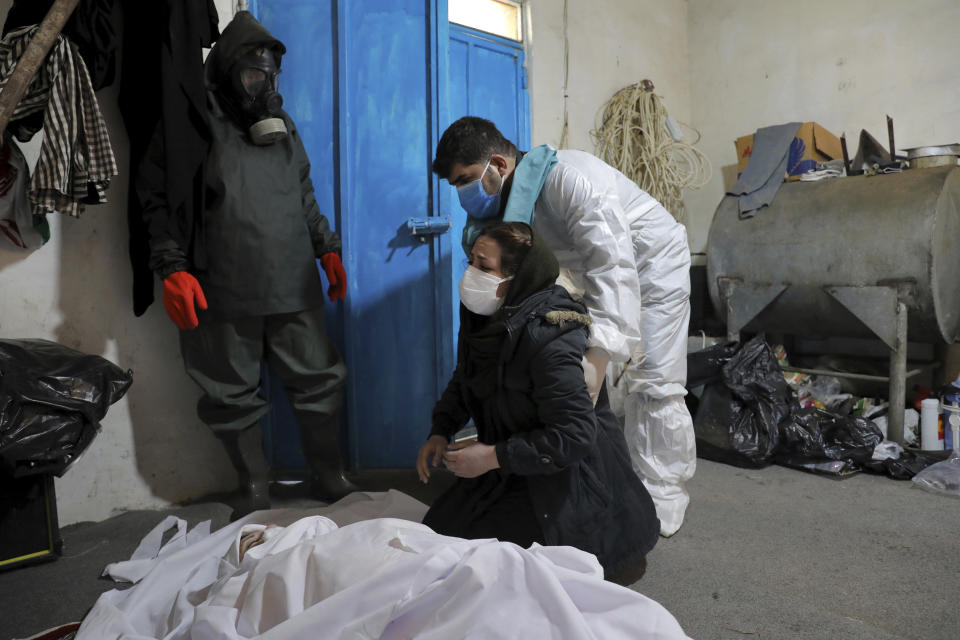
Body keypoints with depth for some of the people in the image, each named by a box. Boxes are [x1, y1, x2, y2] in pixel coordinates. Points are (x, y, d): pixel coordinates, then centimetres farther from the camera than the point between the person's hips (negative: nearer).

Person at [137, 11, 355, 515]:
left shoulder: (281, 124, 18)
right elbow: (157, 199, 0)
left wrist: (327, 248, 14)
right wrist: (172, 267, -10)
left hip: (294, 289, 4)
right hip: (225, 298, -3)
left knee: (319, 383, 5)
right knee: (234, 398, 6)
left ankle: (329, 480, 22)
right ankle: (255, 491, 25)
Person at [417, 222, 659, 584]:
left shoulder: (549, 338, -30)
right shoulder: (485, 320, -4)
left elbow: (575, 434, -30)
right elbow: (464, 382, 14)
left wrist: (494, 456, -26)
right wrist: (441, 432, 0)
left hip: (565, 481, -9)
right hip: (508, 472, 9)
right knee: (439, 531, 11)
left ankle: (607, 560, 6)